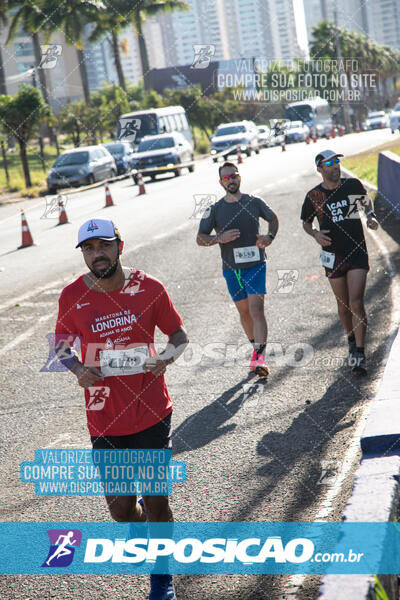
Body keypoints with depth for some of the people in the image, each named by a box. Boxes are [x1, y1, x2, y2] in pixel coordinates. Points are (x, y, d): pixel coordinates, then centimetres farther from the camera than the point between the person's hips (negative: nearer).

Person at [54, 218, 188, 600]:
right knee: (121, 507, 5)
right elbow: (62, 342, 11)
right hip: (104, 421, 1)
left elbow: (179, 336, 6)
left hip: (152, 414, -1)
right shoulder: (72, 296, -4)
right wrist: (77, 368, -9)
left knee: (156, 502, 4)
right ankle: (143, 524, 44)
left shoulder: (149, 289, -6)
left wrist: (166, 357, -16)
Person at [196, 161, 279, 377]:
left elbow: (273, 218, 19)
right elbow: (200, 239, 0)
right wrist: (219, 239, -19)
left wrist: (269, 237, -1)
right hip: (231, 268, 2)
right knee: (244, 312, 13)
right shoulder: (214, 210, 0)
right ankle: (256, 346, 34)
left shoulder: (255, 203, 1)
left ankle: (260, 357, -22)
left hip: (255, 264, -2)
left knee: (256, 309, -15)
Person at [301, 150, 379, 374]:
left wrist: (371, 216, 2)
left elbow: (367, 200, 21)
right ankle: (352, 340, 36)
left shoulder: (353, 185, 0)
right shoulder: (314, 196, -2)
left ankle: (359, 355, -12)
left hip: (357, 253, -1)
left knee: (356, 302, -13)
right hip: (333, 256, 1)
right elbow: (306, 222, 13)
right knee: (343, 305, 10)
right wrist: (315, 234, -8)